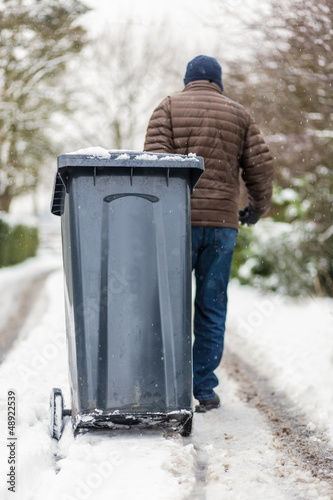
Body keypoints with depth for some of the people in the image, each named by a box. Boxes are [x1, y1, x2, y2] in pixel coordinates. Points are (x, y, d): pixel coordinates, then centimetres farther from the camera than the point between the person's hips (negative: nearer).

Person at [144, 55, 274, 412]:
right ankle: (205, 390, 9)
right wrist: (257, 207, 22)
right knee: (211, 309, 7)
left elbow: (155, 161, -7)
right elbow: (260, 166, 7)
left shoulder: (168, 108, 6)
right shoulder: (239, 115, 12)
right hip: (222, 224, 2)